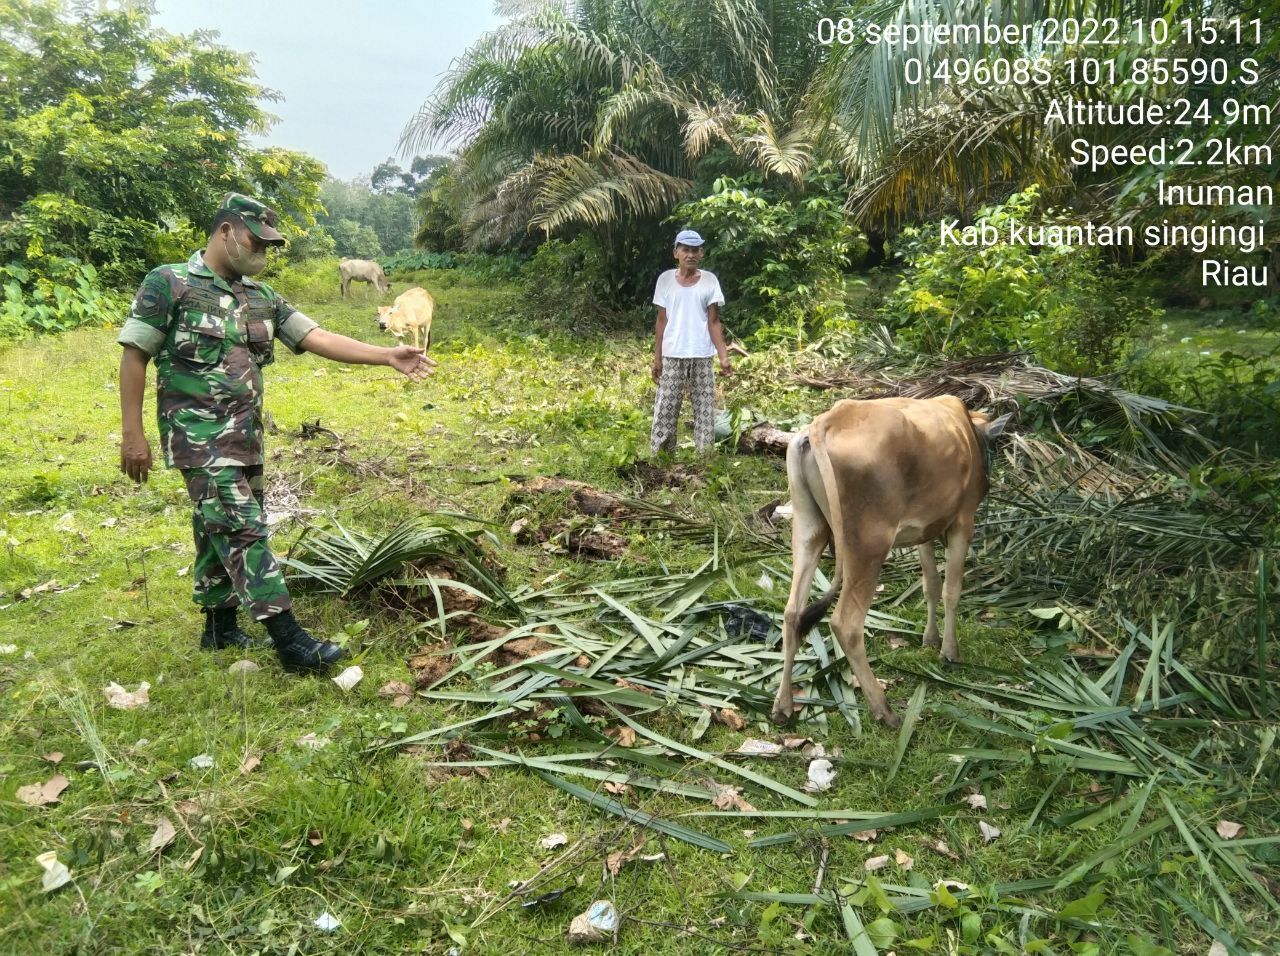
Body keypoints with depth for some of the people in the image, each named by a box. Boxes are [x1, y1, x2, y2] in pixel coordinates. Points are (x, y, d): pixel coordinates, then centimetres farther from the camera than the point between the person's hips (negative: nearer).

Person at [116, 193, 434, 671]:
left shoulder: (262, 297, 11)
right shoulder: (168, 283, -6)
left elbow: (317, 338, 3)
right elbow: (134, 356, -6)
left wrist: (388, 356, -8)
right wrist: (132, 433, -11)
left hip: (245, 435, 7)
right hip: (198, 434, -7)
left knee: (220, 531, 16)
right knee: (243, 530, -11)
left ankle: (220, 625, 29)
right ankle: (290, 640, -11)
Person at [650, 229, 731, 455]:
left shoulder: (709, 280, 1)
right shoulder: (666, 279, 2)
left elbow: (714, 322, 1)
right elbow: (662, 321, 5)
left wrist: (723, 356, -8)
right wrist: (657, 357, 2)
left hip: (702, 357, 0)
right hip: (672, 356, 0)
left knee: (704, 409, 3)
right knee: (666, 408, 1)